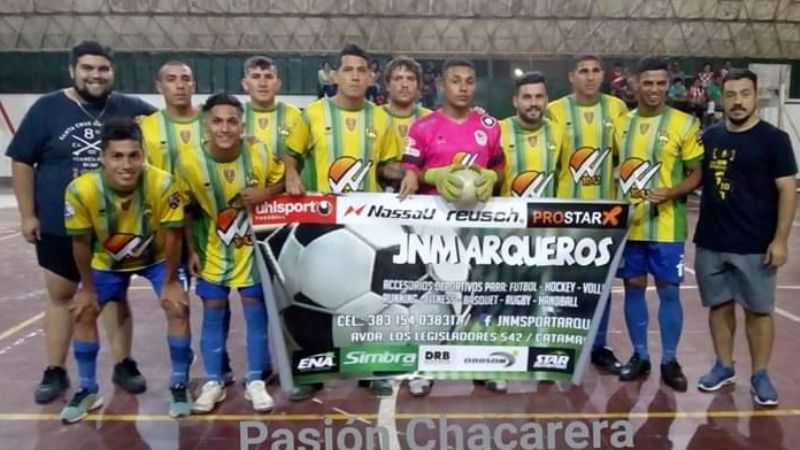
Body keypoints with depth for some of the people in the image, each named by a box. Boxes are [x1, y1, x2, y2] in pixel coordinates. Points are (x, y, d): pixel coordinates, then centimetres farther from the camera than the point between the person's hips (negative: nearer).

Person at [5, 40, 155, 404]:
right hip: (58, 224, 0)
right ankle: (55, 371, 21)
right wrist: (27, 214, -4)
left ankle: (124, 365, 23)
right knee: (60, 296, 10)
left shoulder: (130, 110, 0)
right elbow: (22, 162, -1)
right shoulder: (47, 108, -3)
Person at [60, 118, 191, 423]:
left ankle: (179, 387, 2)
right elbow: (81, 243, -17)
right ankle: (88, 391, 18)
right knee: (83, 313, -1)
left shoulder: (162, 184, -37)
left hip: (157, 257, -1)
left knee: (178, 308, -14)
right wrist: (87, 287, -6)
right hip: (107, 260, 2)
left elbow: (172, 235, -22)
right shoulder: (81, 190, -33)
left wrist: (170, 282, -14)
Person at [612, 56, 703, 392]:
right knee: (633, 286, 9)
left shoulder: (684, 124, -4)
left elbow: (697, 174, -3)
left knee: (669, 290, 3)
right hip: (629, 223, 3)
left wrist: (672, 193, -21)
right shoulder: (621, 123, 7)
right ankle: (640, 355, 23)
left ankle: (669, 360, 17)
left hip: (666, 225, -3)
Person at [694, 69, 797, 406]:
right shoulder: (710, 137, 6)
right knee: (719, 305, 13)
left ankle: (760, 376, 19)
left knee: (758, 310, 6)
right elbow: (696, 178, 17)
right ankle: (724, 366, 27)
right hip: (710, 243, 4)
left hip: (755, 245, -4)